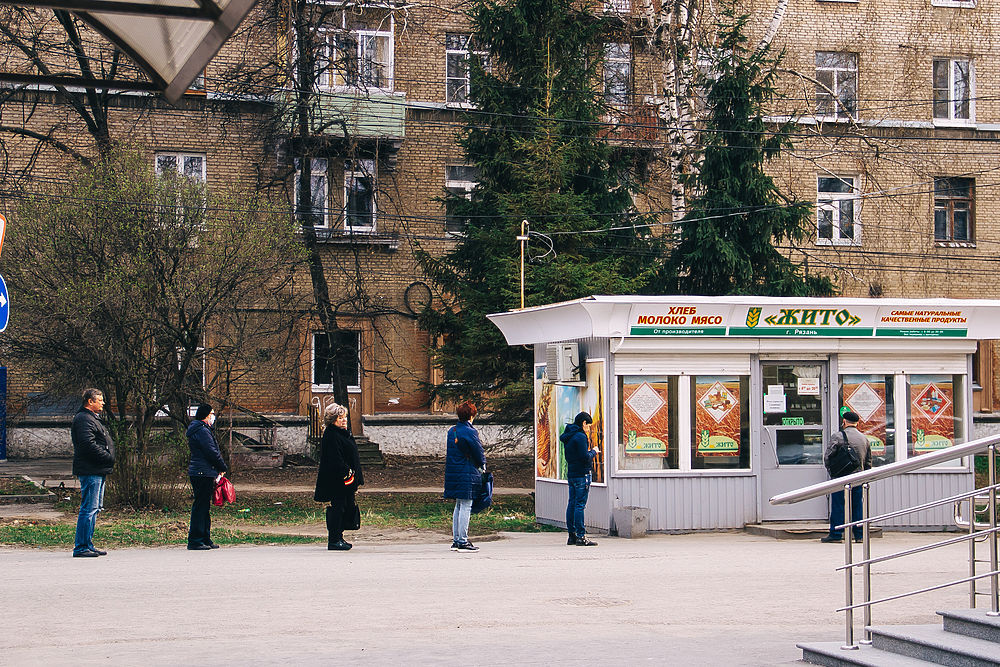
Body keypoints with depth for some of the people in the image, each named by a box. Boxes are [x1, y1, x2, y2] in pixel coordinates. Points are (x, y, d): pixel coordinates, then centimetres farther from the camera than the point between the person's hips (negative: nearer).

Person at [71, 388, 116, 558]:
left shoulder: (93, 418, 22)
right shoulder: (84, 419, -13)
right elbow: (88, 445, -23)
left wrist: (109, 458, 13)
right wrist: (109, 458, -19)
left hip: (98, 471, 11)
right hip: (90, 471, -11)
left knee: (94, 508, 14)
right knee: (89, 509, -10)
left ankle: (88, 545, 19)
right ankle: (81, 547, -8)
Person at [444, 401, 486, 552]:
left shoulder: (451, 431, 9)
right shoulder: (470, 432, -14)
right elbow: (479, 451, -9)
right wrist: (482, 466, 11)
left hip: (452, 472, 8)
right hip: (467, 474, -8)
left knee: (458, 507, 14)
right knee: (465, 507, -4)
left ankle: (456, 540, 17)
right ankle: (463, 541, -3)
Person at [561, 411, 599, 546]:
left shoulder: (567, 437, 14)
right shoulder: (580, 436, -15)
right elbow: (585, 458, -20)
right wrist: (593, 451, -1)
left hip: (571, 474, 9)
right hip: (582, 474, -9)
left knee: (572, 504, 10)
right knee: (580, 505, -8)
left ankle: (572, 535, 14)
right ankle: (581, 536, -8)